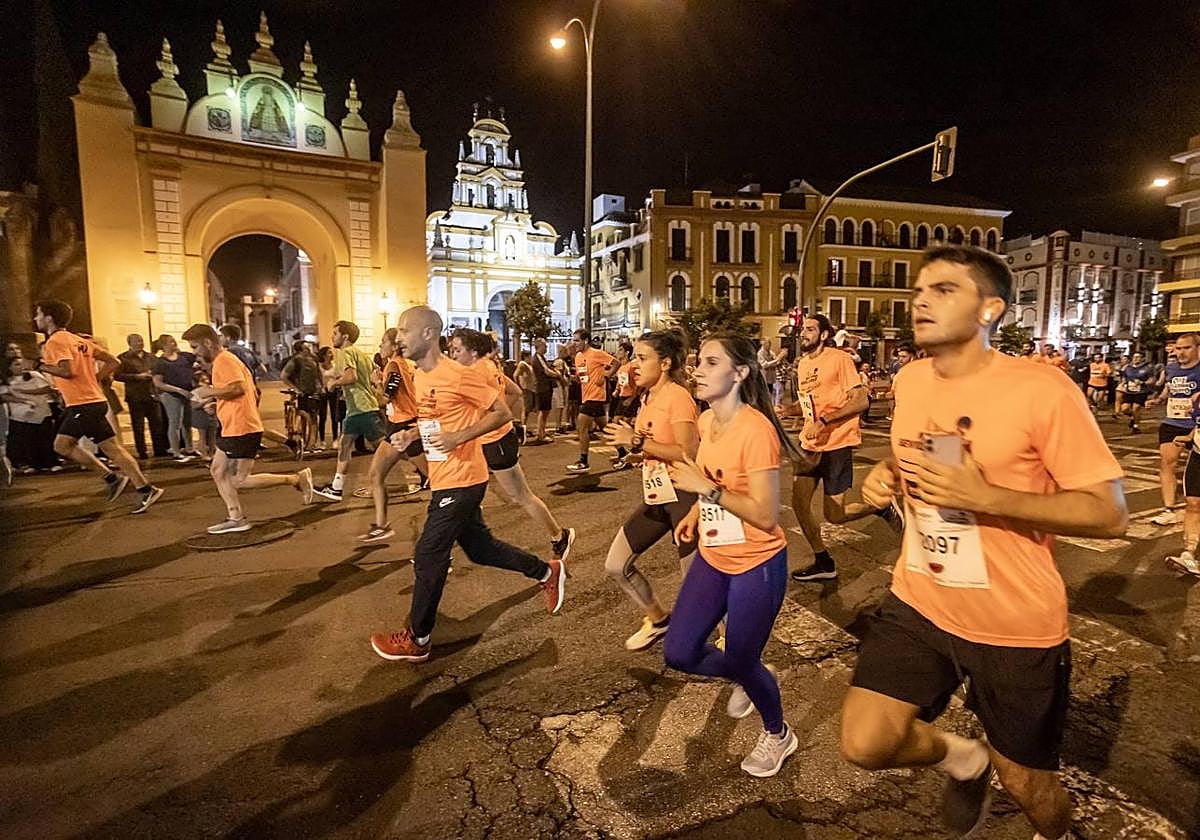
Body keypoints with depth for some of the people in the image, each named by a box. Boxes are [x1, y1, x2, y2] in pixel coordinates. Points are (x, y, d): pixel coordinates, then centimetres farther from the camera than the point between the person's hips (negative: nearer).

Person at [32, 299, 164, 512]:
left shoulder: (55, 341, -11)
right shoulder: (78, 340, 16)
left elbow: (67, 370, -26)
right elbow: (113, 362, 14)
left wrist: (40, 366, -11)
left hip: (84, 405, -10)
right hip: (88, 401, 10)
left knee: (111, 447, -7)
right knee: (62, 444, 17)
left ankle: (146, 490, -6)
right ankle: (112, 478, 13)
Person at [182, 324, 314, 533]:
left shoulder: (224, 360, -12)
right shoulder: (226, 360, 21)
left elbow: (239, 388, -27)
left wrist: (210, 392, -14)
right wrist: (214, 399, 17)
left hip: (241, 430, -11)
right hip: (232, 429, 11)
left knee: (239, 481, -8)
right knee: (217, 471, 13)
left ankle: (297, 479, -6)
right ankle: (235, 518, 16)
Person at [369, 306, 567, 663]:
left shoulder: (458, 375, -19)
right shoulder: (418, 376, 8)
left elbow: (502, 412, -16)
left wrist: (459, 437, -24)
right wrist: (410, 434, 3)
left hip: (461, 481, -9)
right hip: (444, 480, 9)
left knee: (428, 556, 0)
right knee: (479, 547, 17)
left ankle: (417, 640, 19)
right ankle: (548, 572, 33)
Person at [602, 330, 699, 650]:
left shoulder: (677, 396, -15)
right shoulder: (647, 398, 11)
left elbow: (688, 454, -24)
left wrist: (638, 442, -22)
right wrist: (631, 447, 0)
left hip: (682, 495, -9)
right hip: (655, 495, 9)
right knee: (616, 565, 10)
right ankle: (657, 620, 32)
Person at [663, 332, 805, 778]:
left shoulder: (755, 429, -23)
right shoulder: (706, 421, 1)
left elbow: (766, 517, -24)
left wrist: (708, 489, -29)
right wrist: (694, 514, 4)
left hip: (756, 565, -7)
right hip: (712, 557, 7)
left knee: (740, 663, 9)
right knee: (679, 654, 9)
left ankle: (777, 735, 42)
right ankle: (748, 677, 40)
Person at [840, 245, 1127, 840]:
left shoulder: (1042, 391, -19)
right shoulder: (908, 381, -1)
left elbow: (1110, 514, -16)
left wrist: (986, 497, -28)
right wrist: (886, 475, -4)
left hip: (1016, 625, -4)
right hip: (918, 603, 4)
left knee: (1025, 784, 17)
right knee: (863, 744, -5)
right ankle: (961, 757, 29)